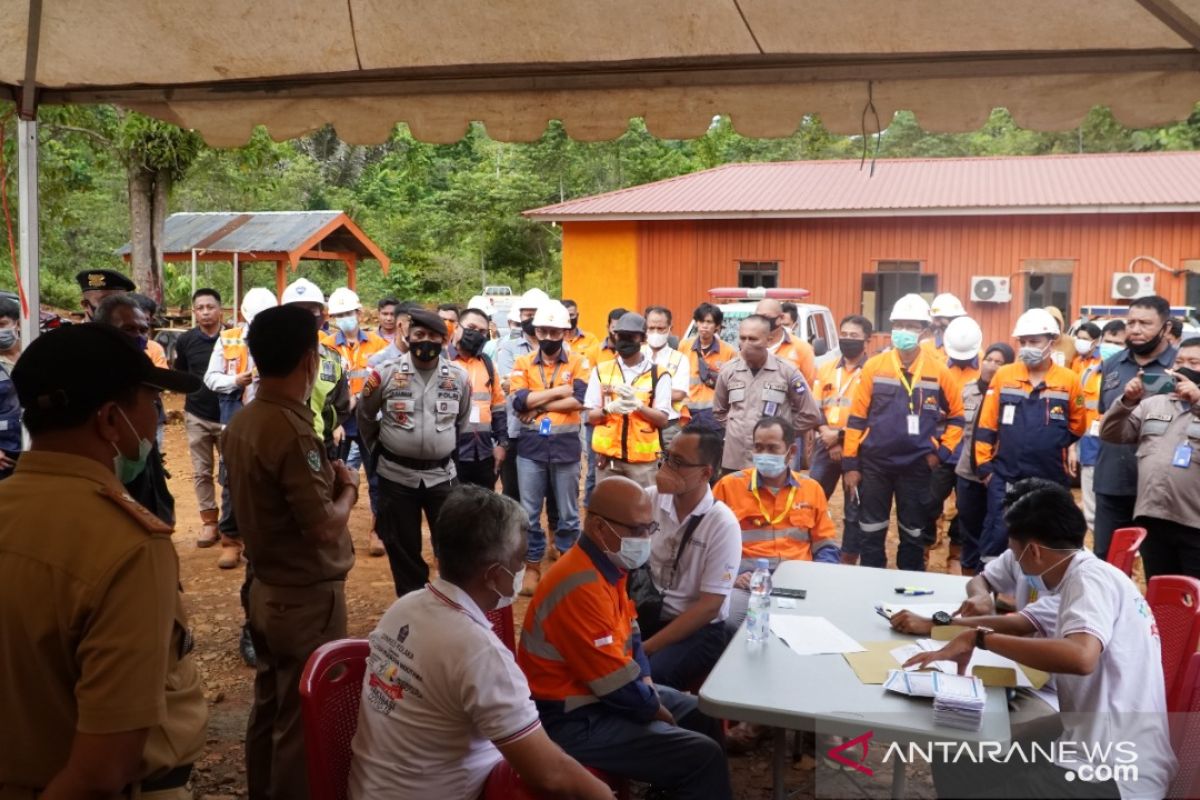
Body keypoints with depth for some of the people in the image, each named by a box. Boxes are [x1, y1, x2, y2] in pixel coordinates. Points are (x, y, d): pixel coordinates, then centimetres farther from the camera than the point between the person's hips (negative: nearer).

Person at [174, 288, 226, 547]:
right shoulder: (186, 340, 1)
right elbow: (179, 374, 15)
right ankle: (209, 521, 17)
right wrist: (194, 388, 3)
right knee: (201, 472, 7)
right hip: (197, 416, 2)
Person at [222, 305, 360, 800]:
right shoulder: (292, 430, -25)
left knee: (269, 707, 22)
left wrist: (326, 480, 5)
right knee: (303, 719, 6)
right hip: (307, 598, -9)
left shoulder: (241, 423, 2)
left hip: (266, 588, 9)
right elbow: (325, 527, -24)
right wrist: (347, 488, -8)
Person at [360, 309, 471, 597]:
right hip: (396, 475, -1)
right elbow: (365, 415, 7)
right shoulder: (385, 373, -7)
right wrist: (377, 451, 11)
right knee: (403, 548, 10)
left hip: (442, 474, 1)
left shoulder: (459, 377, -1)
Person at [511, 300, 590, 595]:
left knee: (567, 512, 10)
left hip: (566, 445, -1)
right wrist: (559, 390, -11)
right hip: (531, 446, 1)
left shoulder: (578, 362, 0)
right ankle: (532, 567, 21)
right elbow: (519, 401, -12)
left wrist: (538, 405, -13)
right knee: (529, 512, 7)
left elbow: (579, 400, -14)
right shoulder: (523, 363, 4)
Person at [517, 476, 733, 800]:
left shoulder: (608, 566, 3)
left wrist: (648, 687, 0)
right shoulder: (581, 588, -29)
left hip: (601, 694, 10)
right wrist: (656, 710, -7)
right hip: (574, 719, -10)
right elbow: (620, 688, -24)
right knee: (704, 756, -17)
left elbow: (630, 637, 14)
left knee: (704, 715, 20)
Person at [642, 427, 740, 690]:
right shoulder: (650, 498, 0)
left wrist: (647, 647, -17)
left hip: (698, 629, -4)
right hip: (645, 613, 4)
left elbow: (709, 606, -12)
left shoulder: (723, 525, -11)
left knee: (648, 676, -31)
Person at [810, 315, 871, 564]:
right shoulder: (826, 368, 12)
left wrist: (841, 436, -14)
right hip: (826, 444, 4)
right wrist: (826, 432, -8)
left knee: (854, 508, 6)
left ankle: (848, 561, 15)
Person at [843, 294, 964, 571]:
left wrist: (942, 451, -2)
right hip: (874, 463, 0)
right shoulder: (874, 366, -2)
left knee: (913, 534, 11)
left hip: (917, 466, 0)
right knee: (871, 533, 8)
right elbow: (857, 417, -2)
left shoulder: (939, 372, -1)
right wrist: (850, 463, -5)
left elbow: (956, 415, 10)